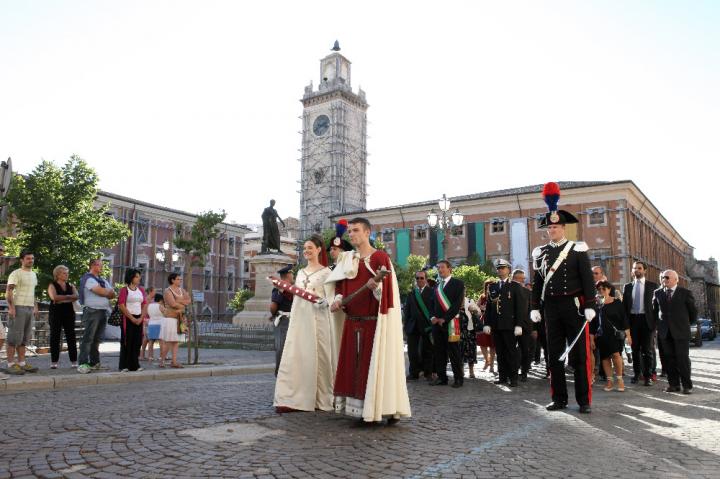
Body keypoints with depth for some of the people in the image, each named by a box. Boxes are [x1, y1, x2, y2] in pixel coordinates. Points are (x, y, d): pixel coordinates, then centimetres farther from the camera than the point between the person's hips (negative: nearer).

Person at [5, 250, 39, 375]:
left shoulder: (33, 274, 17)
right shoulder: (16, 273, -7)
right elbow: (9, 291, -13)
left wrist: (35, 306, 18)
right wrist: (11, 307, -21)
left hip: (30, 308, 8)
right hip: (18, 307, -8)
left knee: (24, 337, 10)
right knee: (14, 337, -5)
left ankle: (22, 363, 14)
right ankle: (11, 364, -1)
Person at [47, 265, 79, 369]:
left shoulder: (70, 286, 13)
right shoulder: (52, 285, 3)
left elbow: (76, 297, -5)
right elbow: (54, 297, -16)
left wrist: (62, 300, -14)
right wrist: (68, 297, -8)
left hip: (69, 313, 3)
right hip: (56, 314, -3)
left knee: (71, 337, 0)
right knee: (55, 337, 0)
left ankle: (74, 361, 3)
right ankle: (54, 362, 6)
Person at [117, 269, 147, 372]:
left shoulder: (141, 290, 13)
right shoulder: (124, 289, -3)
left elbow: (145, 305, 10)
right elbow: (121, 306, -10)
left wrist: (141, 318, -3)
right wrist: (132, 318, -13)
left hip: (139, 319, 5)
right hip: (128, 318, -5)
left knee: (137, 342, 4)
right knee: (127, 342, -3)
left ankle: (134, 365, 10)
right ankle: (124, 366, 3)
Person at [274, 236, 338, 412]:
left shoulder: (326, 272, 0)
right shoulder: (300, 272, 18)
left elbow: (328, 300, -6)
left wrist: (313, 294, -22)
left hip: (317, 320, -5)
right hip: (298, 319, 5)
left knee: (316, 357, -2)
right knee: (293, 356, -4)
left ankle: (320, 399, 10)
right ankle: (290, 399, -3)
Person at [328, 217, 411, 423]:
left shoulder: (380, 257, -6)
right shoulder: (347, 259, 12)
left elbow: (386, 290, -12)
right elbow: (341, 286, 14)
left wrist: (376, 286, -33)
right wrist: (338, 300, -5)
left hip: (374, 323, -6)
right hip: (352, 323, 6)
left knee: (377, 364, -5)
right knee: (355, 365, 5)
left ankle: (387, 409, 3)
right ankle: (361, 410, 12)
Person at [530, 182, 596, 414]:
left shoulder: (578, 249, -1)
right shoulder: (541, 252, 10)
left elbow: (588, 280, -5)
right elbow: (537, 283, 11)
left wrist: (589, 307, -12)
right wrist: (535, 308, 6)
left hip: (574, 306, -4)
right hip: (551, 308, 4)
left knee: (580, 355, 1)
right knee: (554, 355, 7)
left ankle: (584, 400, 9)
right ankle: (559, 399, 17)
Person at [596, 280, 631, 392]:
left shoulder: (616, 302, 3)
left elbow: (624, 318, 3)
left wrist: (628, 334, -2)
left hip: (615, 333, -2)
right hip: (602, 335, 2)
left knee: (616, 354, -17)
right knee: (605, 357, 2)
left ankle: (620, 379, -1)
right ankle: (609, 381, 12)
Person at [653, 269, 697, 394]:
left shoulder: (685, 293, -2)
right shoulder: (657, 293, 8)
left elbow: (693, 311, 6)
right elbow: (654, 310, 18)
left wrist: (688, 323, 15)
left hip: (681, 332, -3)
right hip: (665, 332, 3)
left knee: (683, 358, -1)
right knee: (669, 359, 5)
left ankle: (687, 385, 8)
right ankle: (673, 384, 12)